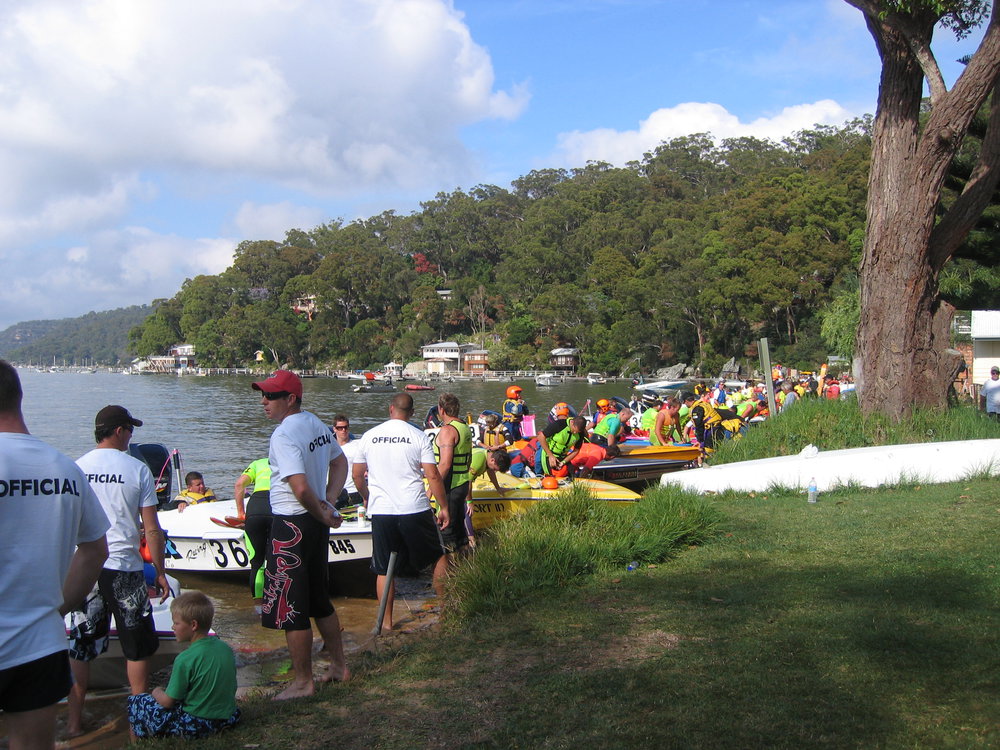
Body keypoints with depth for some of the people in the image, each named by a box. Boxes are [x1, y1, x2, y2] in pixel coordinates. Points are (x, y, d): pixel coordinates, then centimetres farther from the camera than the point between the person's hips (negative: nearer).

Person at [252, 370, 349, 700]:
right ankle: (338, 665, 32)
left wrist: (323, 514, -13)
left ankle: (303, 682, 11)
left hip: (292, 524, -9)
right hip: (316, 523, 9)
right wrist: (329, 503, 8)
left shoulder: (283, 435, -21)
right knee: (318, 598, 21)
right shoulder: (316, 423, 7)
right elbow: (340, 463, 18)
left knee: (291, 609, 2)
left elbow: (301, 488, -29)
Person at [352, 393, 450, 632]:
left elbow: (357, 474, 11)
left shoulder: (369, 436, 4)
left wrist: (367, 497, 29)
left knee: (384, 569, 12)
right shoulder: (418, 437, -4)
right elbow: (433, 476, -8)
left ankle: (386, 621, 15)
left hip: (380, 511, 2)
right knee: (438, 557, 16)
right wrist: (443, 507, 0)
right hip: (415, 511, -2)